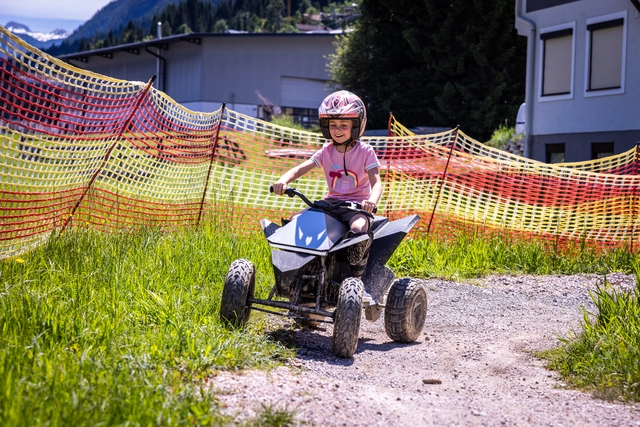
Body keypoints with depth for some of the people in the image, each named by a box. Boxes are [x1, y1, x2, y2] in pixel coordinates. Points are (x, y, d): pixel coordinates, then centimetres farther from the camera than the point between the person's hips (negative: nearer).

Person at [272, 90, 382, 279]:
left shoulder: (365, 152, -5)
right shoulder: (326, 151, 5)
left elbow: (376, 183, -15)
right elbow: (300, 169, -7)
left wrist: (372, 201, -39)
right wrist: (283, 180, -29)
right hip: (331, 202, 4)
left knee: (359, 229, -36)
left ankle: (356, 275, -13)